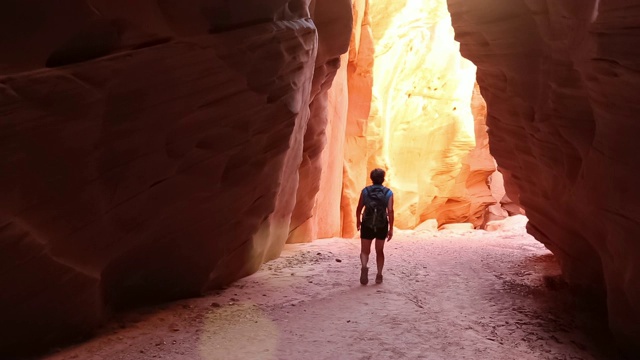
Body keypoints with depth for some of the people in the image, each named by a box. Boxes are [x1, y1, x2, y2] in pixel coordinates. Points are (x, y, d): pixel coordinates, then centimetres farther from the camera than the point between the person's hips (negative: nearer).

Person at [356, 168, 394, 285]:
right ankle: (379, 275, 15)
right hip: (382, 226, 1)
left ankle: (364, 267, -21)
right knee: (380, 251, 19)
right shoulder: (388, 193, -4)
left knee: (365, 251, 8)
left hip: (367, 225, 0)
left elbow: (359, 209, 2)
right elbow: (390, 211, -11)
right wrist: (391, 229, -8)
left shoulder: (365, 191, -1)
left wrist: (358, 221, 19)